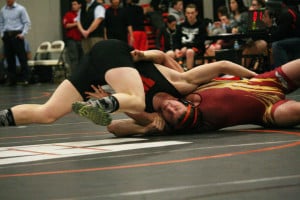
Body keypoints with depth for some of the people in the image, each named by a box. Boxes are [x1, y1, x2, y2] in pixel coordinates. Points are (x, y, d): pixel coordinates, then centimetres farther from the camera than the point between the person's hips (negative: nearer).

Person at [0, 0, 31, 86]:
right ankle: (12, 79, 12)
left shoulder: (20, 9, -1)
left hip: (17, 35, -4)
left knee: (22, 57, -6)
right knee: (9, 58, 6)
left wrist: (23, 34, -10)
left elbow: (27, 22, -2)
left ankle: (26, 78, -5)